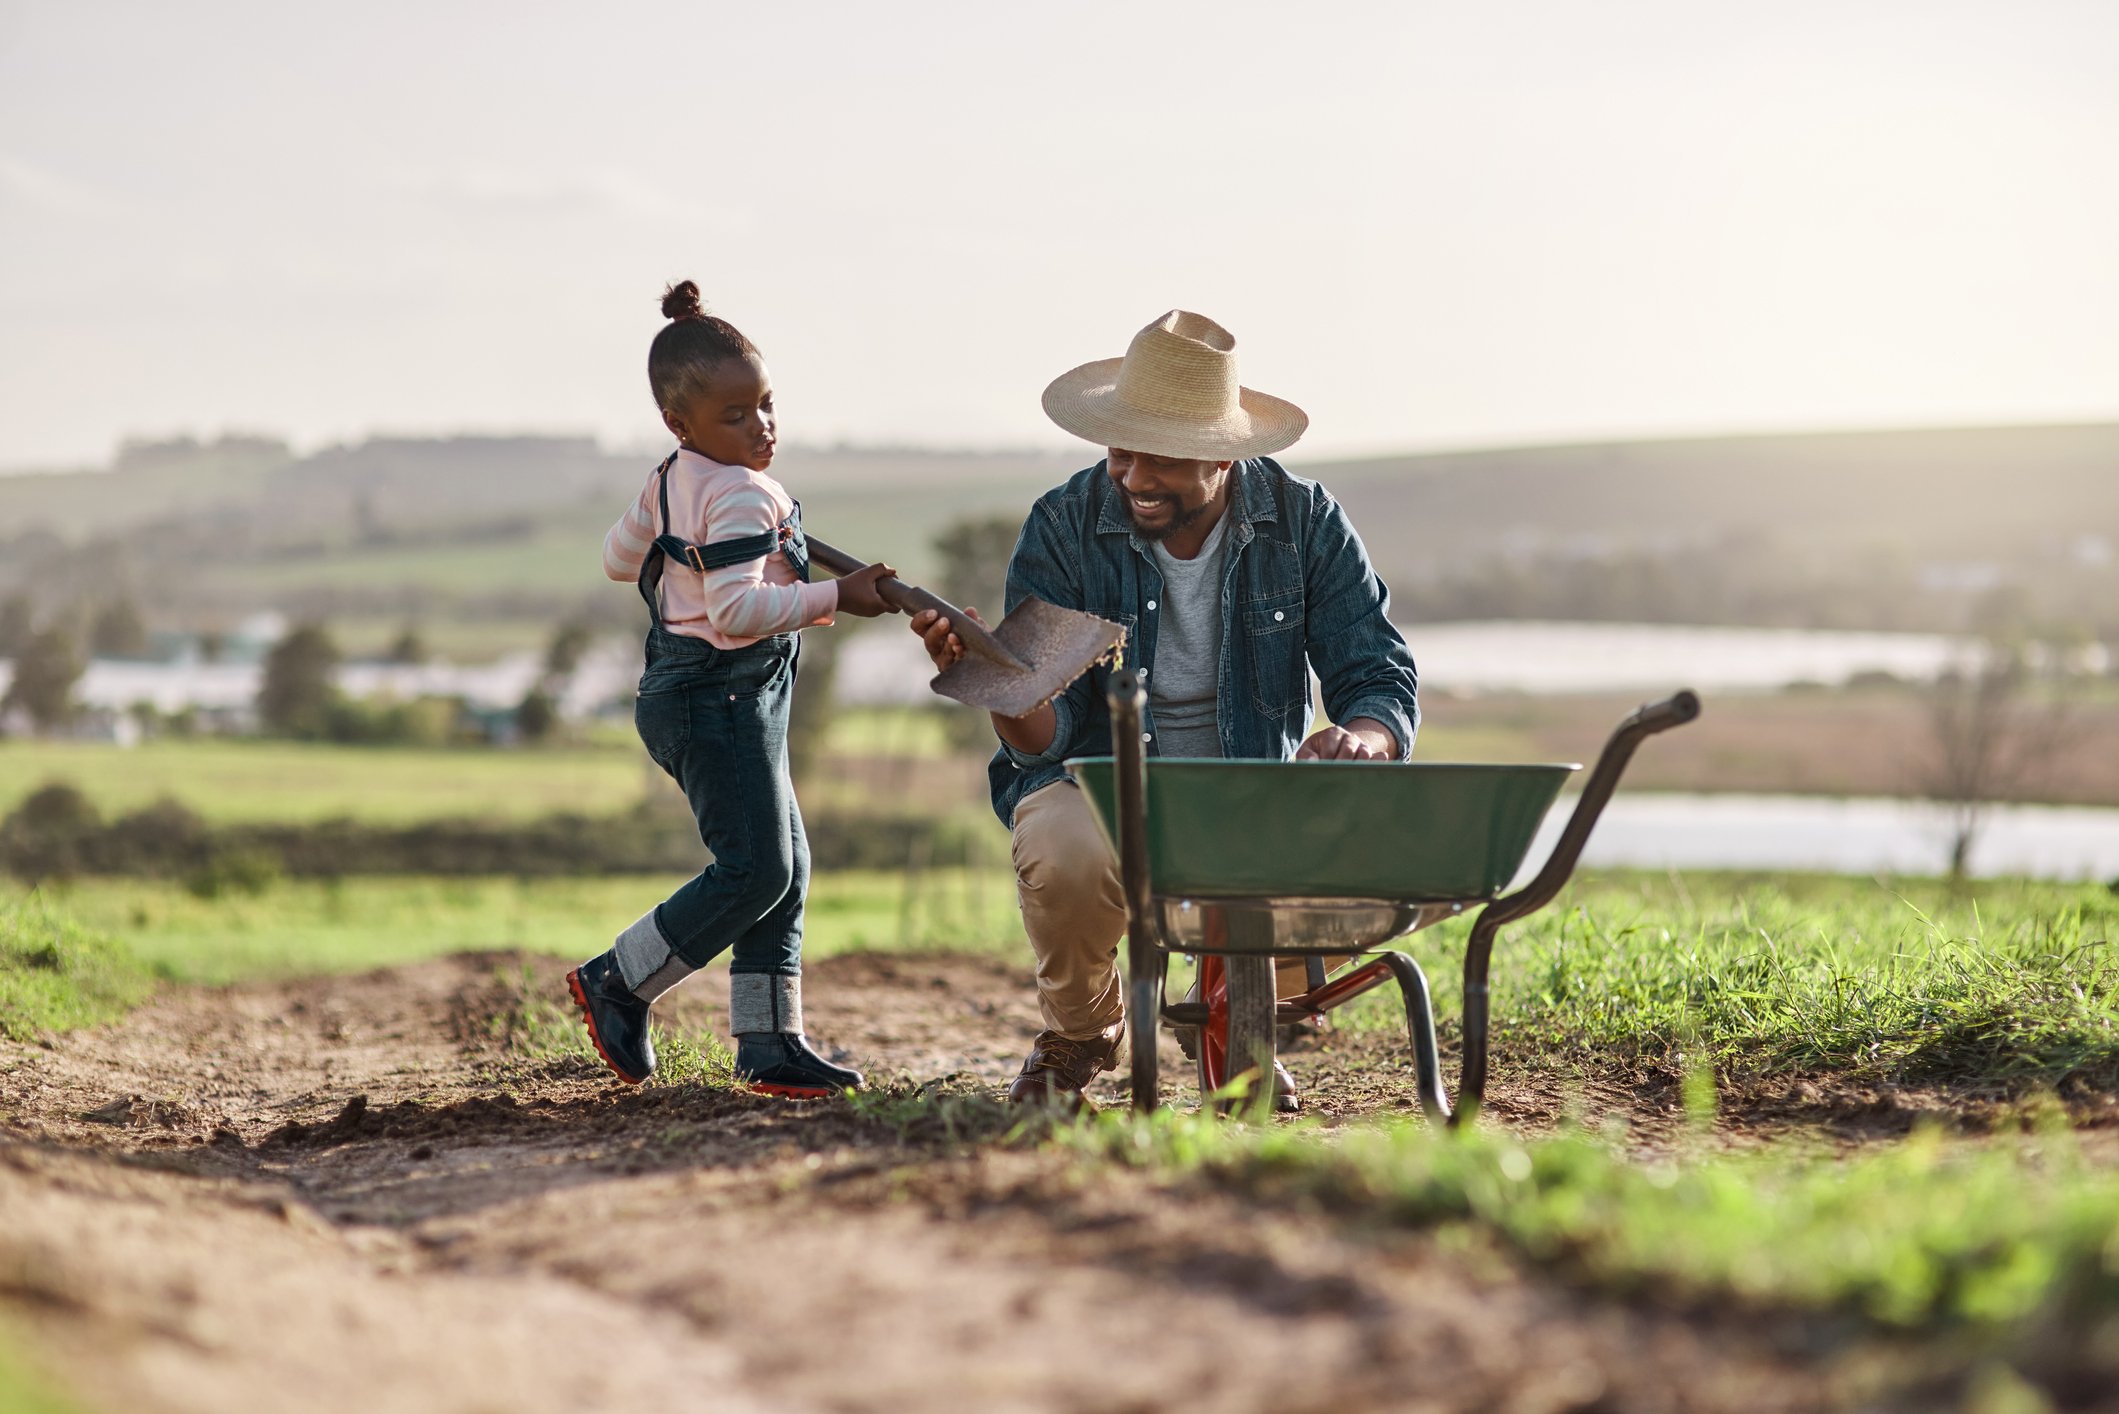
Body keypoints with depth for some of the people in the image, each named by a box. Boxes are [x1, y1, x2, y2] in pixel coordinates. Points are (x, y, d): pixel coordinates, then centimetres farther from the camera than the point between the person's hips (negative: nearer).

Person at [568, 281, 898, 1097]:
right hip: (720, 698, -11)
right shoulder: (739, 497, -18)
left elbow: (619, 557, 26)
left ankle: (769, 1045, 10)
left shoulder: (668, 485, 12)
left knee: (786, 869, 10)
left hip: (693, 696, 11)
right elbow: (738, 611, -27)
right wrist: (835, 597, -23)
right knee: (754, 870, -10)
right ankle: (616, 983, 0)